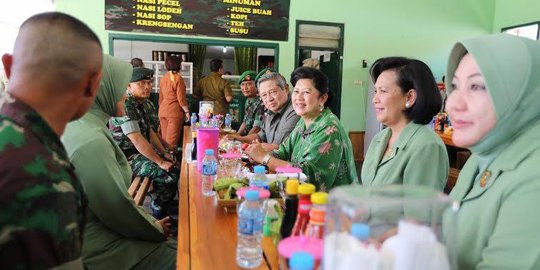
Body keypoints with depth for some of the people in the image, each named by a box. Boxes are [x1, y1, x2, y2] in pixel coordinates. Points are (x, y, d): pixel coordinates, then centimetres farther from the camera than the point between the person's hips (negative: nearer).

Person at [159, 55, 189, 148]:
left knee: (164, 139, 11)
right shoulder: (178, 78, -9)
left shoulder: (163, 79, 10)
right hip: (174, 112, -7)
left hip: (162, 111, 7)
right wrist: (187, 111, -2)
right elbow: (181, 98, -11)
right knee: (172, 140, -4)